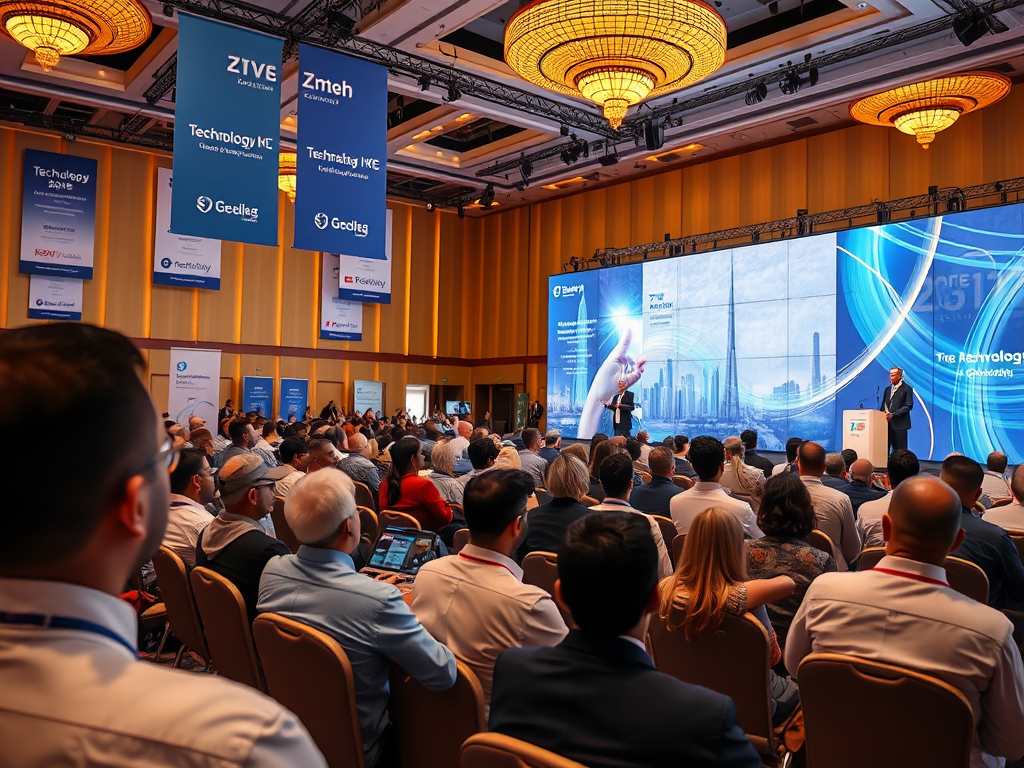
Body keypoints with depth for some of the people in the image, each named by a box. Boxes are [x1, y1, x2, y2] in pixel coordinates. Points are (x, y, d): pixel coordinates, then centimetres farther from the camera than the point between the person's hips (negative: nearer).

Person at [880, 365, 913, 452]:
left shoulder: (907, 388, -1)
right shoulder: (888, 389, 18)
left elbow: (908, 406, -10)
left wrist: (893, 414, -17)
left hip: (899, 424, -6)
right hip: (887, 423, 6)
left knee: (899, 450, -3)